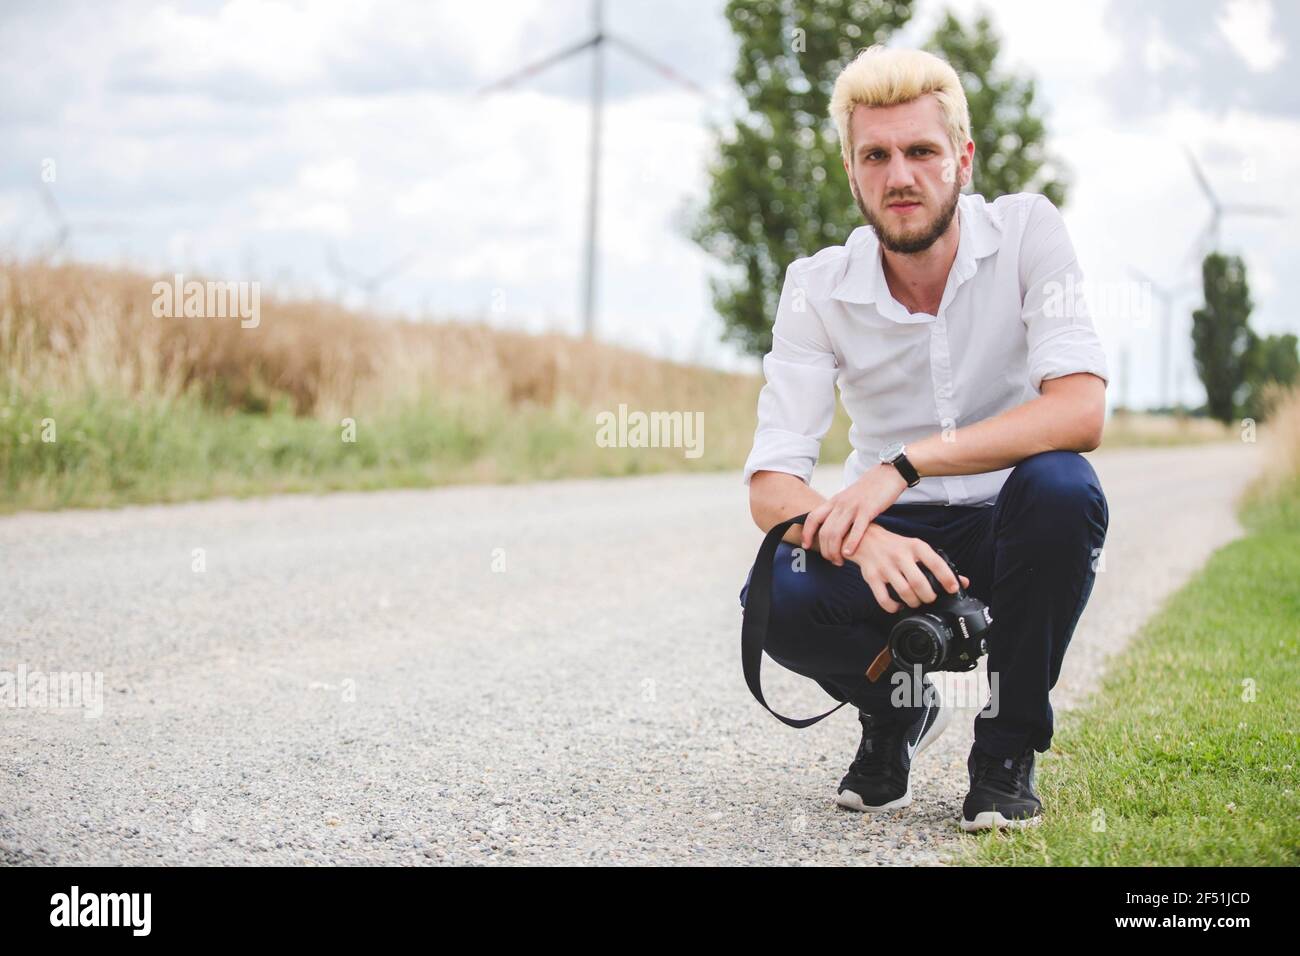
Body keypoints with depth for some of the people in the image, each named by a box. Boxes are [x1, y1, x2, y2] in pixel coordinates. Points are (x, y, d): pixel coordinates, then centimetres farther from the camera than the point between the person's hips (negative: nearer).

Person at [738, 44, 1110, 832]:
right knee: (779, 599, -31)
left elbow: (1081, 411, -25)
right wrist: (864, 541, -36)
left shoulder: (1027, 232, -12)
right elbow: (771, 486, -13)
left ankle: (1010, 743, -10)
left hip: (1013, 530, 0)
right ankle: (896, 709, 6)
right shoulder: (818, 288, -8)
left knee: (1061, 487, -35)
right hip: (895, 535, 1)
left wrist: (905, 465, -33)